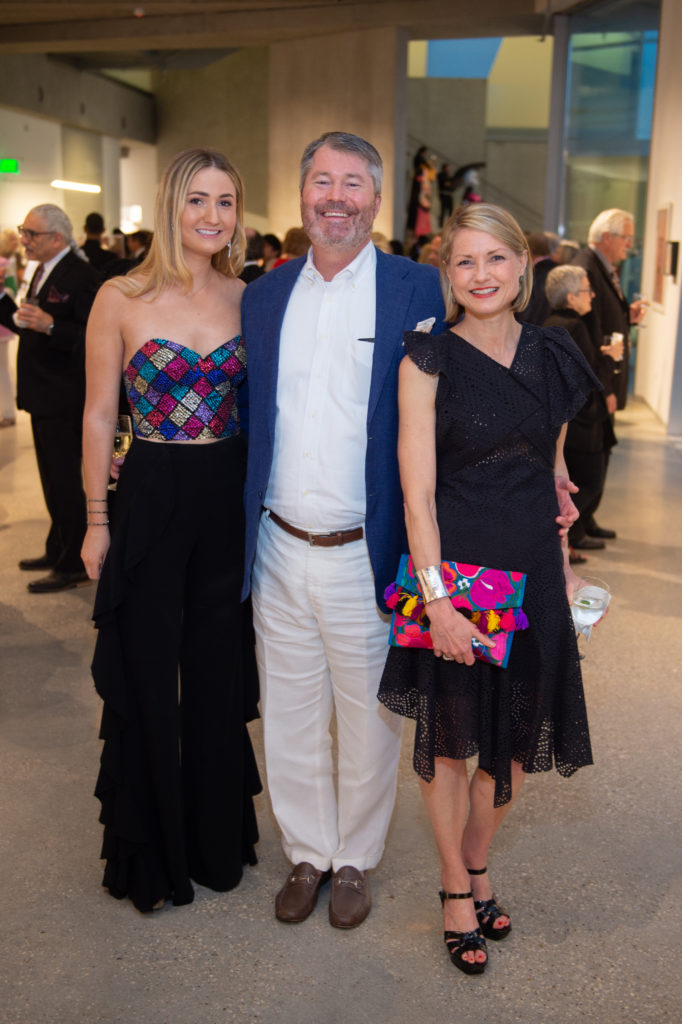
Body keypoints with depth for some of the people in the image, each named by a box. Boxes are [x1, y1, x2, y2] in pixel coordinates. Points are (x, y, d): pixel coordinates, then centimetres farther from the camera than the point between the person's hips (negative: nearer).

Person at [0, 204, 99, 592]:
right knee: (54, 480, 20)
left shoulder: (80, 276, -17)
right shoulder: (45, 272, 14)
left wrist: (49, 325, -35)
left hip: (64, 399, -10)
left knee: (66, 483, -1)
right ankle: (58, 550, 34)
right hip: (44, 396, 10)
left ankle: (73, 565, 10)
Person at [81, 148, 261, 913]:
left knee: (221, 676, 14)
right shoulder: (121, 299, -6)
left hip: (230, 503, 3)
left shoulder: (248, 299, 3)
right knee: (147, 681, 10)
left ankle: (216, 837, 36)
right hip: (151, 502, -3)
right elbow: (99, 416, -4)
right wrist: (97, 522, -3)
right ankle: (152, 850, 31)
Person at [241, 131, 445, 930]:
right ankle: (307, 854, 37)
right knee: (290, 718, 16)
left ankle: (356, 858, 35)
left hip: (367, 557, -3)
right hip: (280, 553, 4)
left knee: (368, 720, 13)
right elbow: (250, 422, 11)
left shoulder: (416, 290, -4)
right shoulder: (263, 296, 8)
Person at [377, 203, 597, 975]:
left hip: (531, 570, 5)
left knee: (516, 736, 15)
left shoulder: (554, 359, 5)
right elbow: (417, 492, -13)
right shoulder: (428, 361, -9)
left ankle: (477, 864, 39)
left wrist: (562, 565, 14)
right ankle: (456, 889, 31)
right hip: (455, 565, -4)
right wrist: (436, 596, -19)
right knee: (449, 734, 9)